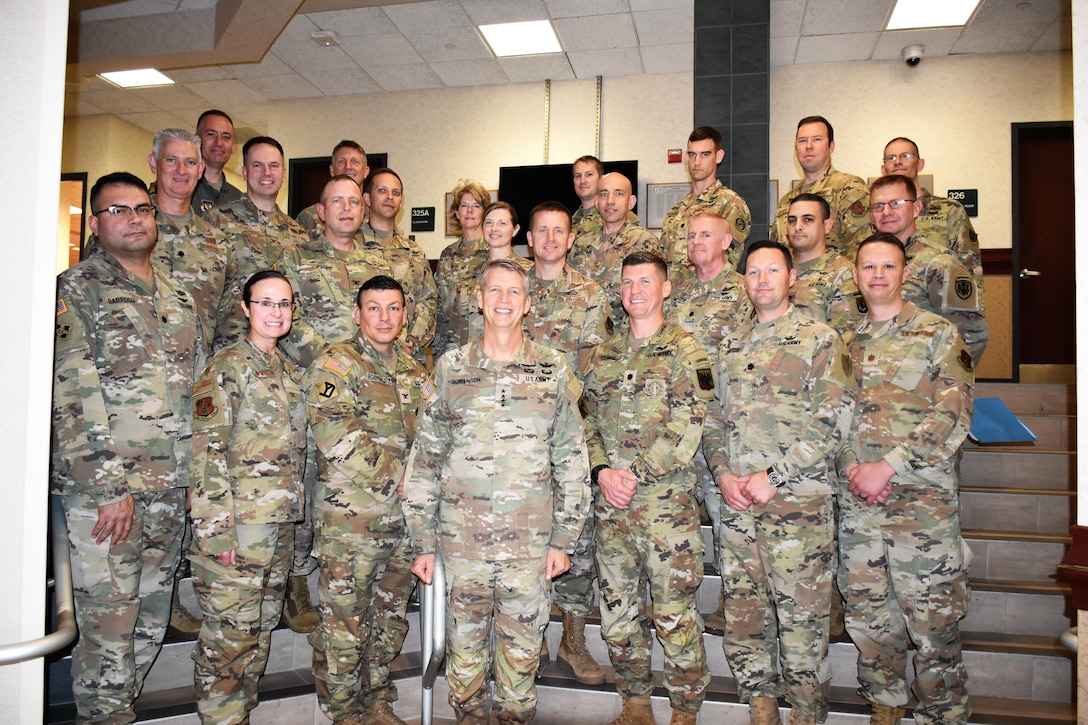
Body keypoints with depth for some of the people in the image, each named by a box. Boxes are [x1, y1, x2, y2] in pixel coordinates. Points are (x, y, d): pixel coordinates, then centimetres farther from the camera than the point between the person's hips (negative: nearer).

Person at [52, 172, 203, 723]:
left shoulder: (177, 298, 15)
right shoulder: (75, 291, -5)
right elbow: (71, 400, -13)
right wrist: (111, 487, -16)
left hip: (172, 490, 6)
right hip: (102, 492, -6)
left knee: (151, 621, 15)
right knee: (108, 628, 0)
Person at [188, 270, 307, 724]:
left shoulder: (289, 372, 16)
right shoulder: (227, 366, -7)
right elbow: (207, 452, -14)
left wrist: (295, 516, 17)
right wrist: (217, 530, -19)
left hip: (282, 524, 8)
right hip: (238, 523, -8)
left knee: (261, 627, 15)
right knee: (229, 633, -2)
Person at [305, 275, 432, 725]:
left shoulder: (413, 371, 14)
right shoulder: (336, 364, -7)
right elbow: (335, 434, -19)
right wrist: (399, 474, -16)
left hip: (405, 518, 6)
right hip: (350, 519, -6)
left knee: (392, 618, 17)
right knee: (345, 624, 2)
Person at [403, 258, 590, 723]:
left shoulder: (554, 373, 3)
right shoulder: (451, 369, 3)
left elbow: (572, 462, 5)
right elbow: (423, 461, 5)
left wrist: (563, 540, 1)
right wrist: (422, 543, 2)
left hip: (530, 542, 0)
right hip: (462, 539, 1)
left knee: (522, 653, 10)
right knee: (464, 651, 11)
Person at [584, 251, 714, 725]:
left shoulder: (686, 352, -3)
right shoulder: (605, 354, 13)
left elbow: (687, 430, -12)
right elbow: (589, 419, 12)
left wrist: (636, 475, -15)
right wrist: (603, 470, -5)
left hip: (666, 502, -5)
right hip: (609, 504, 5)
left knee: (674, 612, 1)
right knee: (616, 607, 12)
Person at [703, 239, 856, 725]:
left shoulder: (819, 339, -2)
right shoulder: (730, 345, 14)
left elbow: (833, 423, -9)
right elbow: (713, 417, 15)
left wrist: (773, 477, -13)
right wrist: (723, 474, -2)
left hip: (797, 501, -5)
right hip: (735, 502, 5)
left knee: (801, 615, 2)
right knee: (742, 612, 10)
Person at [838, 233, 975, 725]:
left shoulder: (937, 333, 1)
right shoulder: (845, 343, 14)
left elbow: (954, 414, -9)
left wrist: (888, 466, -15)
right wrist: (851, 466, -7)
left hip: (921, 497, -4)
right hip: (856, 501, 4)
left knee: (933, 618, 0)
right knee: (868, 616, 11)